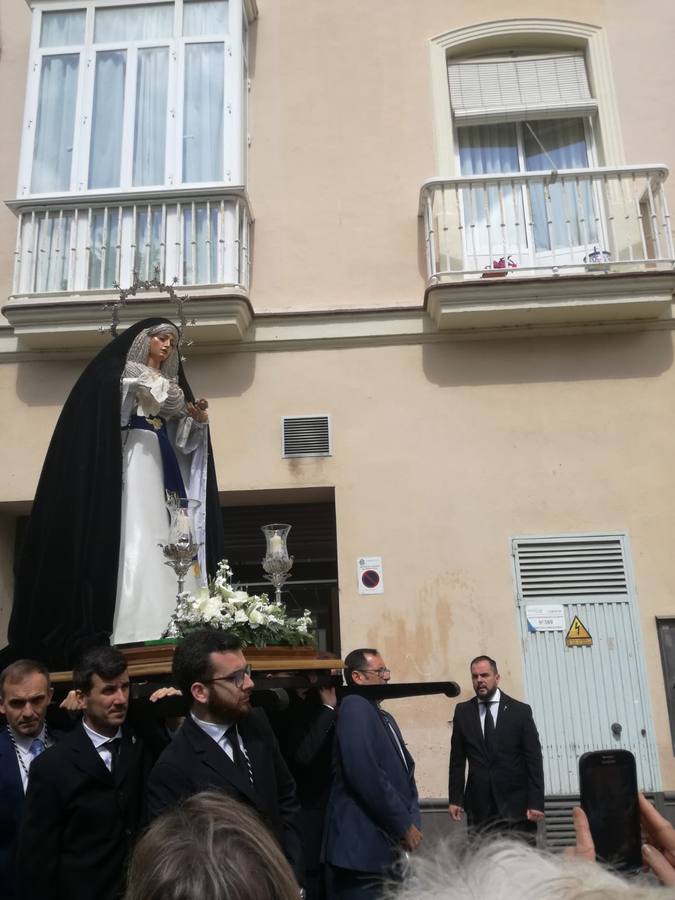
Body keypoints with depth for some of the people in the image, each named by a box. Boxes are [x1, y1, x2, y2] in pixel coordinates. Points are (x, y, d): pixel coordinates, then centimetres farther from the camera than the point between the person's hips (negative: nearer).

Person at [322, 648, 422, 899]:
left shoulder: (385, 717, 15)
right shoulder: (355, 706, -14)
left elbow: (404, 771, 16)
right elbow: (365, 775, -23)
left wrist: (413, 822, -1)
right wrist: (404, 825, -14)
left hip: (391, 846, 9)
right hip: (364, 847, -9)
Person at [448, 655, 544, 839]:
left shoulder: (520, 711, 0)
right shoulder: (462, 711, 5)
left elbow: (534, 760, -1)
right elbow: (457, 759, 8)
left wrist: (536, 803, -6)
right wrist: (455, 799, 3)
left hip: (515, 803, -1)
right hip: (479, 805, 1)